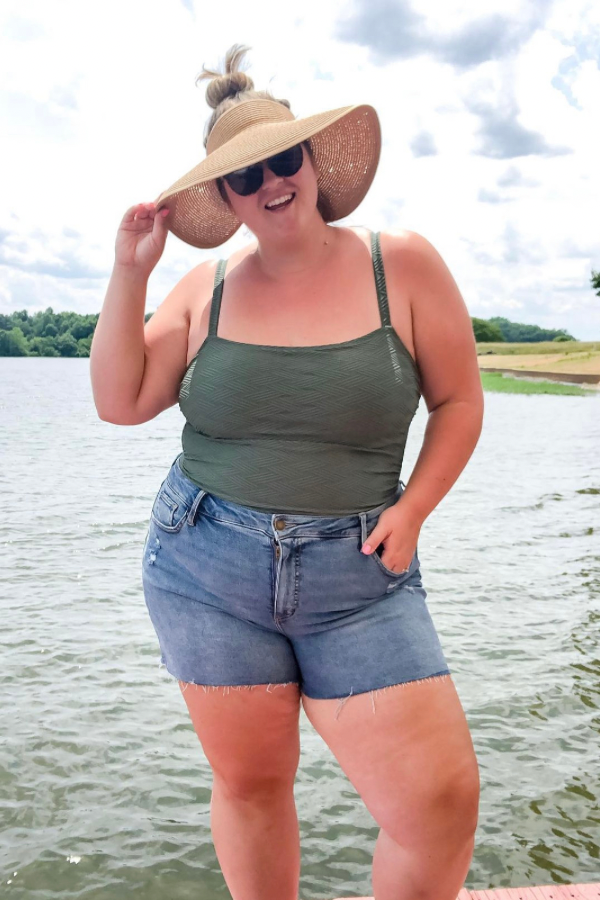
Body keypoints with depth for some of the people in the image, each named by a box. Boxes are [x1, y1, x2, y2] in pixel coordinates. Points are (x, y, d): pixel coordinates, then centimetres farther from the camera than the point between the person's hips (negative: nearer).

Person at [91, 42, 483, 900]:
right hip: (208, 569, 2)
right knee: (250, 782, 12)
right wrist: (129, 272, -3)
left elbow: (459, 401, 4)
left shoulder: (403, 264, -1)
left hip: (356, 576, -1)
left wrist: (412, 509, -8)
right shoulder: (205, 288, 5)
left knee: (441, 797, -7)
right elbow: (121, 402, 3)